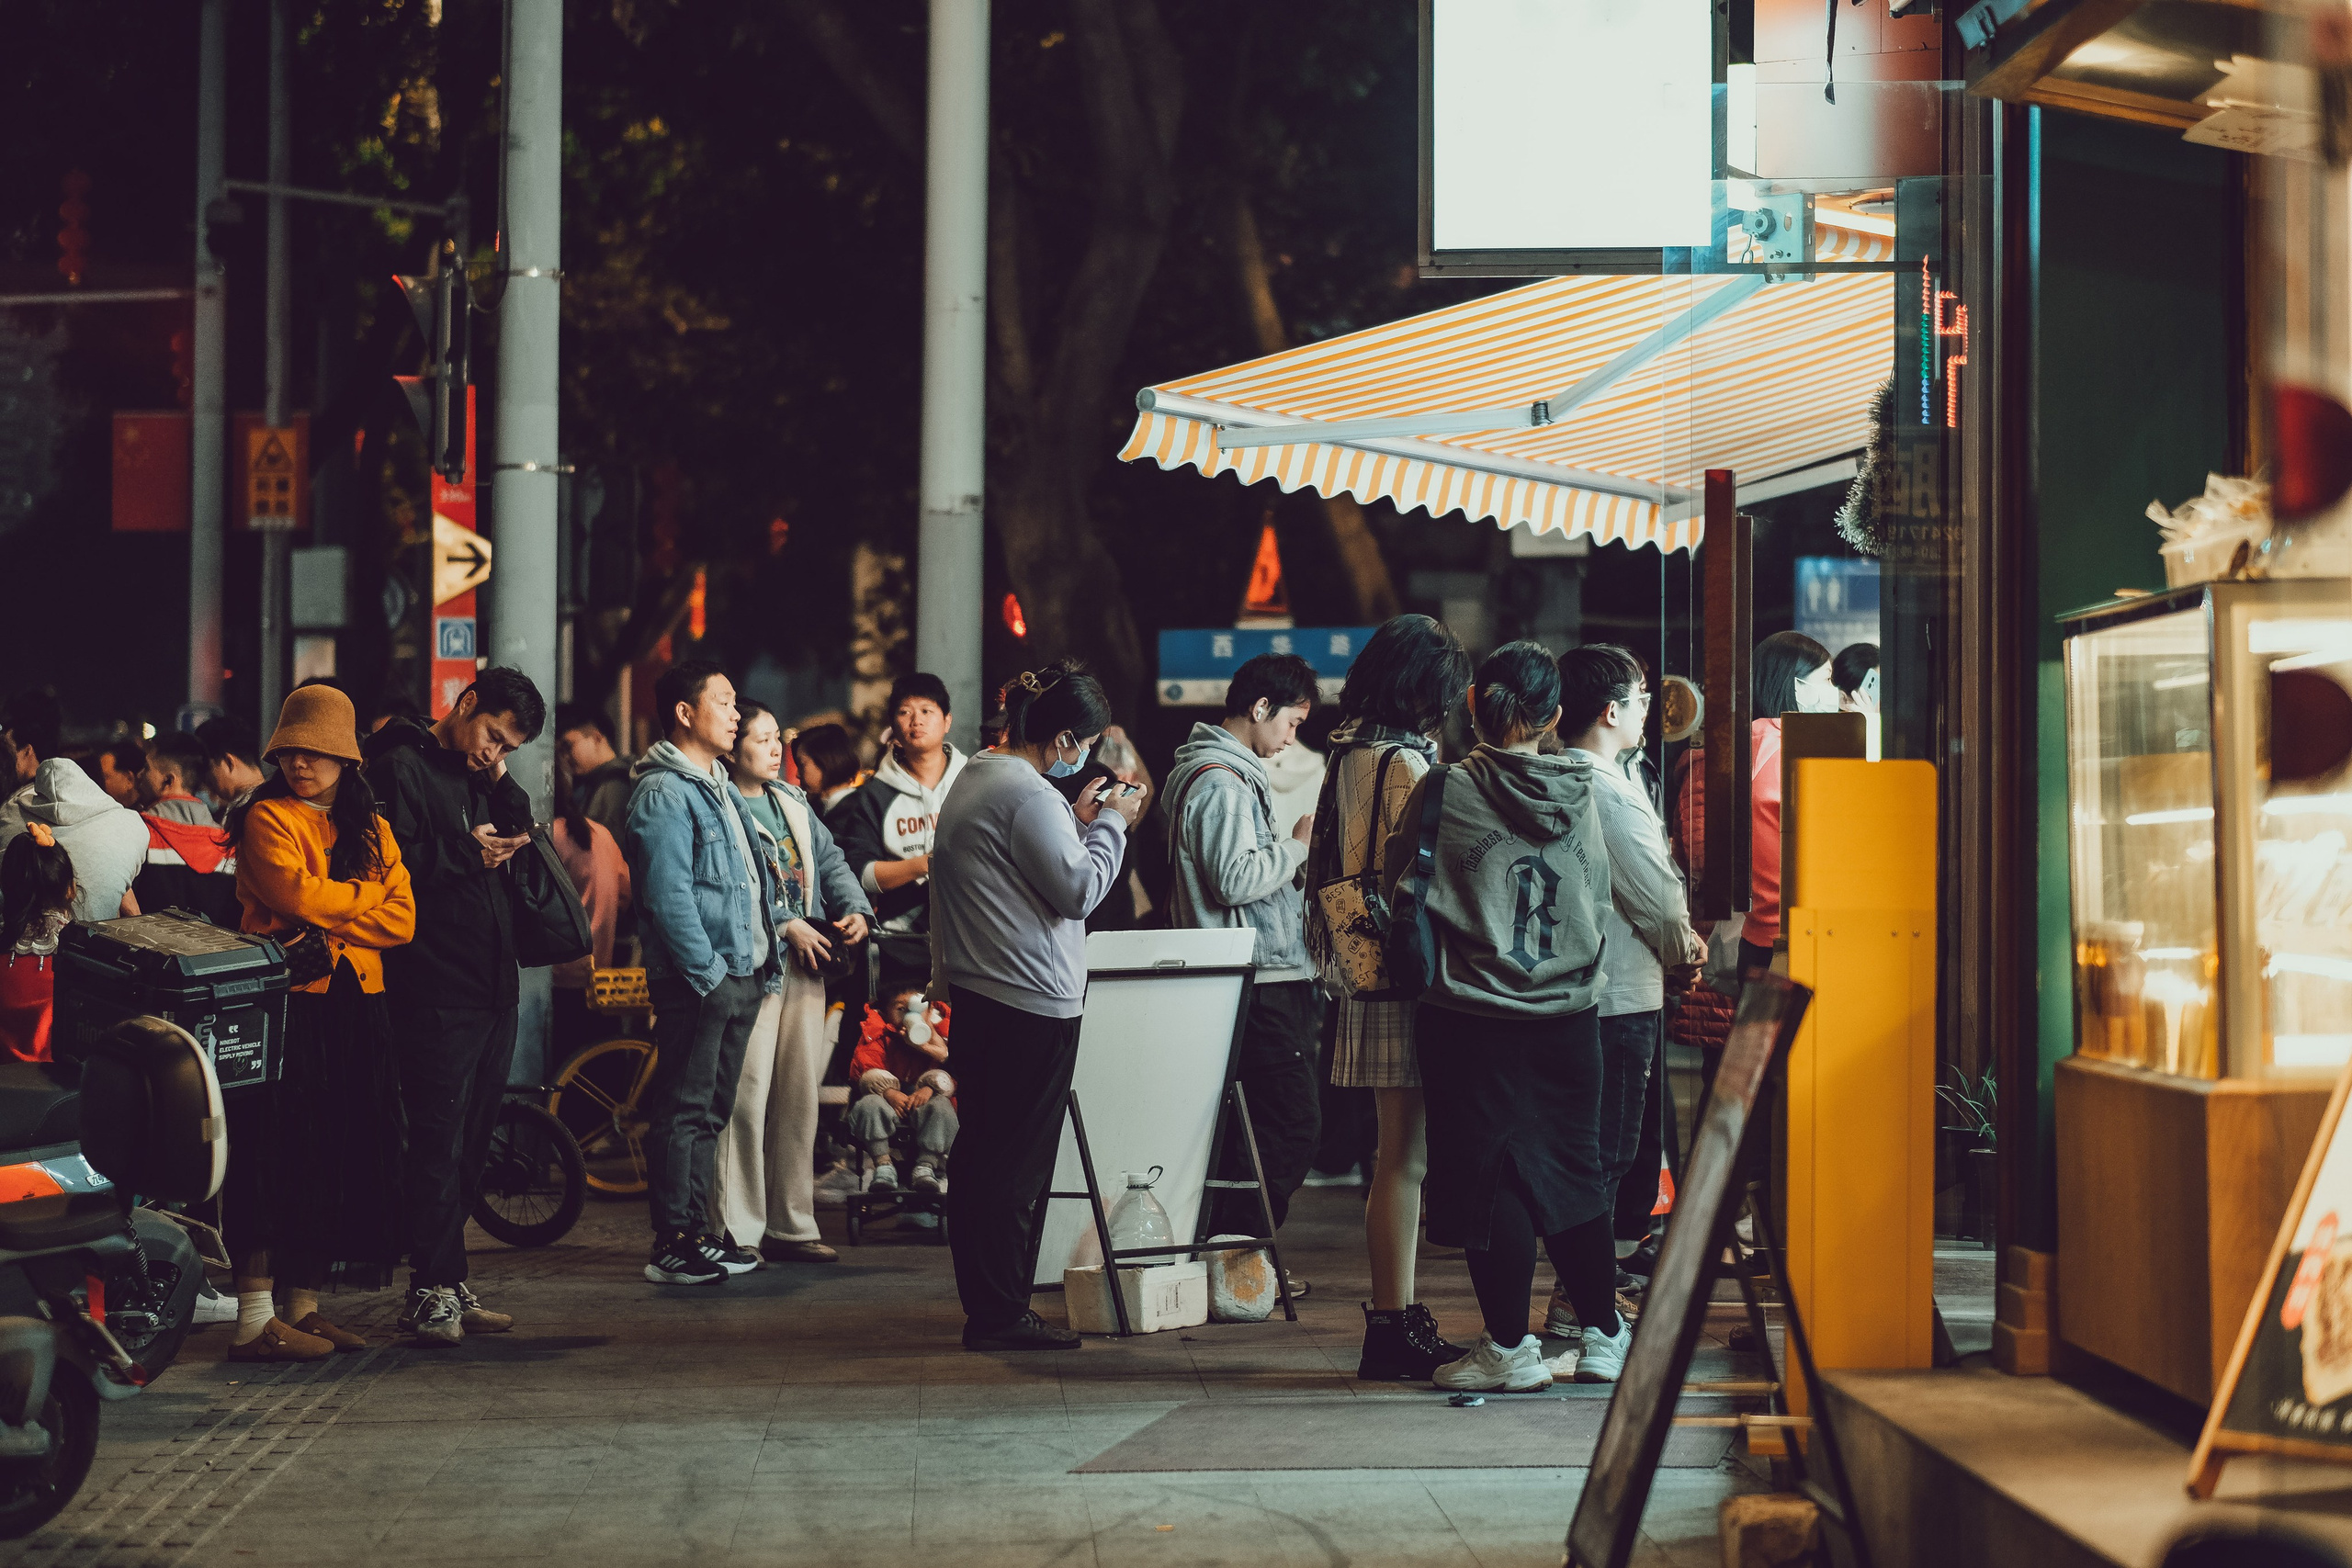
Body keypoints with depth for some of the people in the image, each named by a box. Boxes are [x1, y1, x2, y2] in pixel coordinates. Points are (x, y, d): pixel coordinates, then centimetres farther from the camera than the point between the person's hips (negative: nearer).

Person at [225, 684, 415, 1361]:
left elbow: (401, 921, 5)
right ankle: (254, 1317, -7)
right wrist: (365, 894, -2)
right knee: (277, 1154, -8)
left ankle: (305, 1305, 15)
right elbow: (296, 895, -16)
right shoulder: (267, 819, 1)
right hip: (288, 1005, -6)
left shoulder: (371, 830, 17)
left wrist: (329, 927, -10)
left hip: (356, 1006, 6)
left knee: (338, 1156, 7)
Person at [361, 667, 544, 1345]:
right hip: (436, 993, -8)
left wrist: (502, 784, 1)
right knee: (439, 1142, -8)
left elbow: (522, 838, 11)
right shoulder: (401, 769, -5)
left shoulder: (481, 781, 21)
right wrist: (467, 853, -14)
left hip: (493, 989, 8)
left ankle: (442, 1286, 16)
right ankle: (435, 1288, -5)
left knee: (469, 1143, 10)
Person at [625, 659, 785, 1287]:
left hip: (740, 975, 9)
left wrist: (764, 969, 17)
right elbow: (668, 897, -18)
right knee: (684, 1110, -6)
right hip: (697, 980, -9)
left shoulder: (722, 788, 20)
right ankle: (673, 1245, -4)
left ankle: (697, 1231, 21)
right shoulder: (663, 792, -11)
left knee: (710, 1111, 14)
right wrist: (709, 973, -19)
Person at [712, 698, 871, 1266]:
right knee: (747, 1095, -10)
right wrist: (787, 926, -16)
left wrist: (854, 909, 3)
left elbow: (830, 862, 21)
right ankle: (737, 1231, -5)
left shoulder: (793, 802, 19)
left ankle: (791, 1225, 18)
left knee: (800, 1095, 11)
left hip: (806, 963, 8)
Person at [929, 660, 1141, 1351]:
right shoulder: (1029, 794, -16)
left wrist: (1078, 821, 17)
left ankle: (984, 1305, 20)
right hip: (1031, 998, -10)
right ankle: (1000, 1314, -1)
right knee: (1017, 1159, -5)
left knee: (981, 1152, 13)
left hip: (975, 993, 10)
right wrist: (1109, 825, -3)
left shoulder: (975, 779, 16)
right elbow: (1078, 888, -16)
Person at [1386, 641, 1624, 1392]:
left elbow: (1401, 887, 0)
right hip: (1569, 1012, 4)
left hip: (1472, 1013, -4)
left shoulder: (1445, 791, -9)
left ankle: (1510, 1346, 7)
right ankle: (1603, 1336, 20)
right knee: (1575, 1169, 14)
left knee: (1489, 1177, 4)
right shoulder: (1579, 796, 1)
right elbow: (1599, 898, 12)